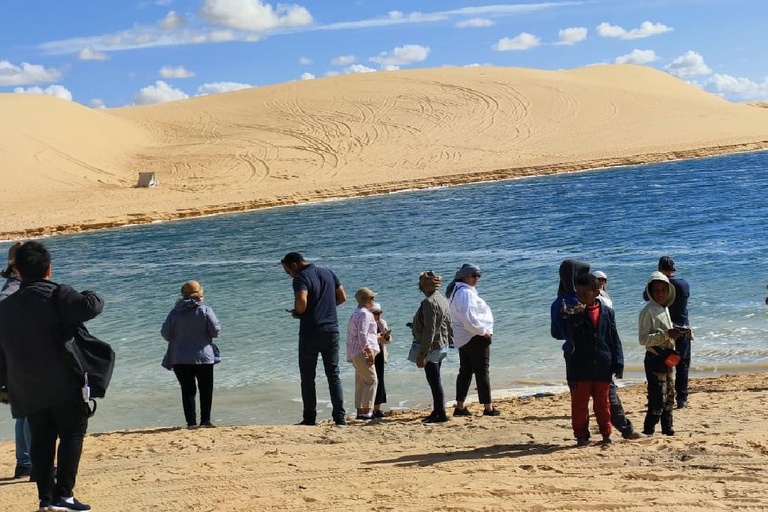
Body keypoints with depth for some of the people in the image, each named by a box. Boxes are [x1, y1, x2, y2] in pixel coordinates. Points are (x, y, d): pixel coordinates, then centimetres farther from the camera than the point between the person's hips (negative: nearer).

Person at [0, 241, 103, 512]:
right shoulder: (57, 295, -7)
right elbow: (91, 306, -21)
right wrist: (91, 296, 3)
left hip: (27, 392, 5)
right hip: (63, 385, -5)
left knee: (41, 440, 11)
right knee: (72, 434, 2)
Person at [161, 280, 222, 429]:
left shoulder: (174, 312, 1)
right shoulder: (205, 311, -6)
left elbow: (165, 334, 1)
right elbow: (216, 331, -7)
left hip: (180, 359, 2)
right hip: (203, 357, -2)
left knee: (187, 390, 6)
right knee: (206, 389, 10)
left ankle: (191, 422, 0)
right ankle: (205, 420, 7)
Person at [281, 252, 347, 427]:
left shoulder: (301, 278, -11)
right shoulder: (328, 273, 11)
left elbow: (301, 302, -27)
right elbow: (342, 297, 15)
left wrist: (296, 312, -7)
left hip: (310, 333, -5)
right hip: (331, 330, 5)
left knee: (308, 377, 6)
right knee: (333, 375, 8)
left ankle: (310, 418, 6)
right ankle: (340, 417, 1)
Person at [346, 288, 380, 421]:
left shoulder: (355, 314, 21)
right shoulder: (364, 314, -10)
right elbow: (362, 334, -19)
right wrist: (370, 352, -21)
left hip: (354, 353, 10)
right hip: (362, 352, -10)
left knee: (361, 382, 11)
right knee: (371, 380, -9)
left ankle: (360, 411, 11)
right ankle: (366, 411, -13)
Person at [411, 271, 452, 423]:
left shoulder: (429, 302, -20)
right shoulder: (442, 299, 10)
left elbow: (429, 331, -23)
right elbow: (448, 323, 18)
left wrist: (422, 354, -21)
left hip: (432, 347, -10)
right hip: (442, 346, 10)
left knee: (434, 381, -4)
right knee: (435, 381, 17)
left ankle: (440, 414, -2)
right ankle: (437, 412, 24)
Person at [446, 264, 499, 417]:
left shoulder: (456, 292, 14)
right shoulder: (466, 293, -19)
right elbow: (469, 318, -27)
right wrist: (483, 331, -17)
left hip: (462, 339, 10)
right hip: (475, 337, -10)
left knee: (465, 371, 12)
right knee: (482, 371, -3)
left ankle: (460, 406, 13)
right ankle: (488, 408, 1)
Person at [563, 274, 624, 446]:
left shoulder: (607, 312, 3)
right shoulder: (575, 313, -1)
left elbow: (614, 339, 5)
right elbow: (570, 336, -14)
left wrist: (618, 363, 0)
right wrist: (575, 317, -28)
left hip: (603, 367, 1)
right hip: (581, 368, -1)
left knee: (603, 403, 13)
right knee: (579, 403, 3)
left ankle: (606, 433, 24)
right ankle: (581, 436, 11)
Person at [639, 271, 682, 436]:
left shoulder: (664, 309, 13)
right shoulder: (648, 311, -13)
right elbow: (643, 339, -20)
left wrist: (675, 334, 8)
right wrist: (666, 334, -26)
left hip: (666, 358, 9)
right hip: (655, 359, -9)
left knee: (669, 396, 15)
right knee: (657, 398, -11)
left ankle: (668, 429, 24)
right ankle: (648, 431, -6)